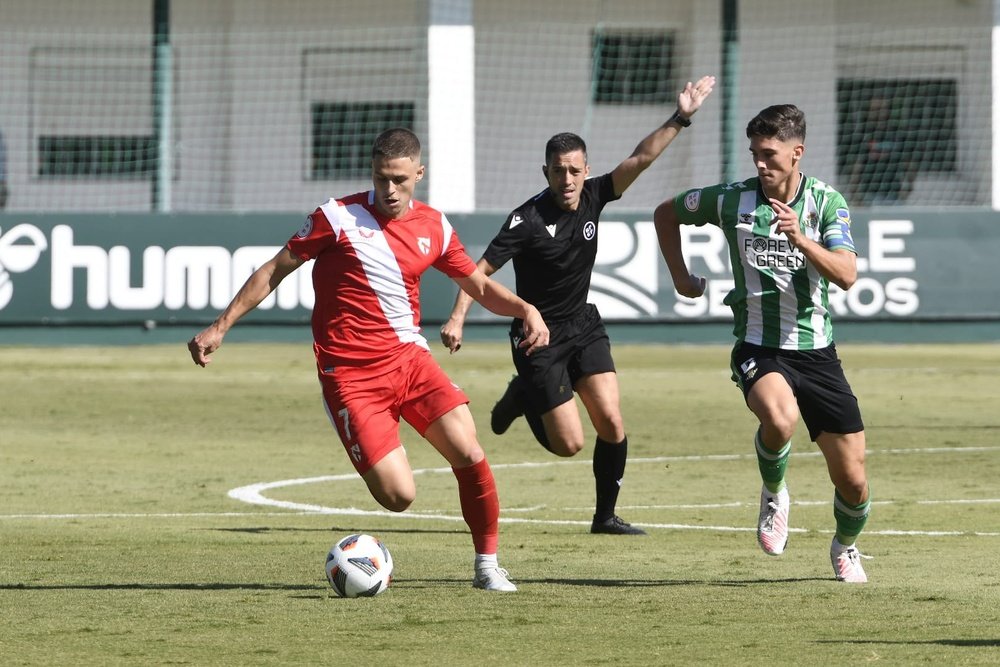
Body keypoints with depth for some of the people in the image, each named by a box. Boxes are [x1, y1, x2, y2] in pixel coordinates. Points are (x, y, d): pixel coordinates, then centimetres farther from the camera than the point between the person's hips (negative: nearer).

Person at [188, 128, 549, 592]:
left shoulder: (434, 227, 9)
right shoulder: (338, 217, -3)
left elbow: (478, 285, 19)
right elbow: (275, 271, 3)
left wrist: (525, 309, -1)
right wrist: (220, 327, 2)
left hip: (410, 358, 4)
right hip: (350, 375, -4)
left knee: (470, 455, -16)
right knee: (399, 497, -16)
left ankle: (487, 566, 2)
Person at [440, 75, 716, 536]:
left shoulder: (593, 198, -4)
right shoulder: (529, 219, -19)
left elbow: (639, 159, -8)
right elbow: (482, 269, -19)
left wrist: (679, 118, -18)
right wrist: (458, 317, -31)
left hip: (582, 325, 5)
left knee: (612, 423, -9)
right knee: (569, 443, -6)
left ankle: (606, 516, 7)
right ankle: (523, 398, 25)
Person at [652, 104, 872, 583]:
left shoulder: (827, 202, -4)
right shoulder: (731, 200, -2)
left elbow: (846, 275, -17)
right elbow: (666, 214, 16)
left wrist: (800, 239, -31)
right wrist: (680, 276, 10)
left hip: (816, 351, 1)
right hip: (758, 349, -1)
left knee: (852, 479, 1)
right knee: (779, 417, -37)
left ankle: (845, 547, 35)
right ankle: (773, 493, -4)